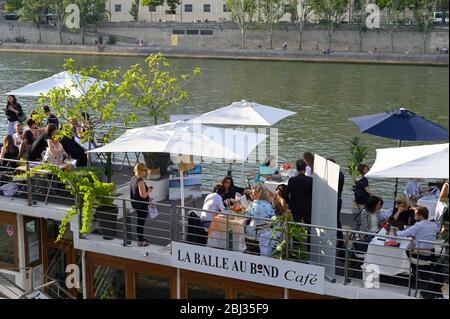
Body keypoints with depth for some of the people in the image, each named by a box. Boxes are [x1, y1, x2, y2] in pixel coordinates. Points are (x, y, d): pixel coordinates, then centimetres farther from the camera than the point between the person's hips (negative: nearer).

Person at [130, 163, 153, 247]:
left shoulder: (133, 179, 5)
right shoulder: (140, 181, -24)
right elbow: (143, 195, -27)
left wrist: (147, 188, 14)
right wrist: (149, 190, -12)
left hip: (136, 204, 9)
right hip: (142, 205, -9)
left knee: (140, 222, 21)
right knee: (141, 222, 2)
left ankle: (140, 238, 34)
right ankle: (140, 241, 11)